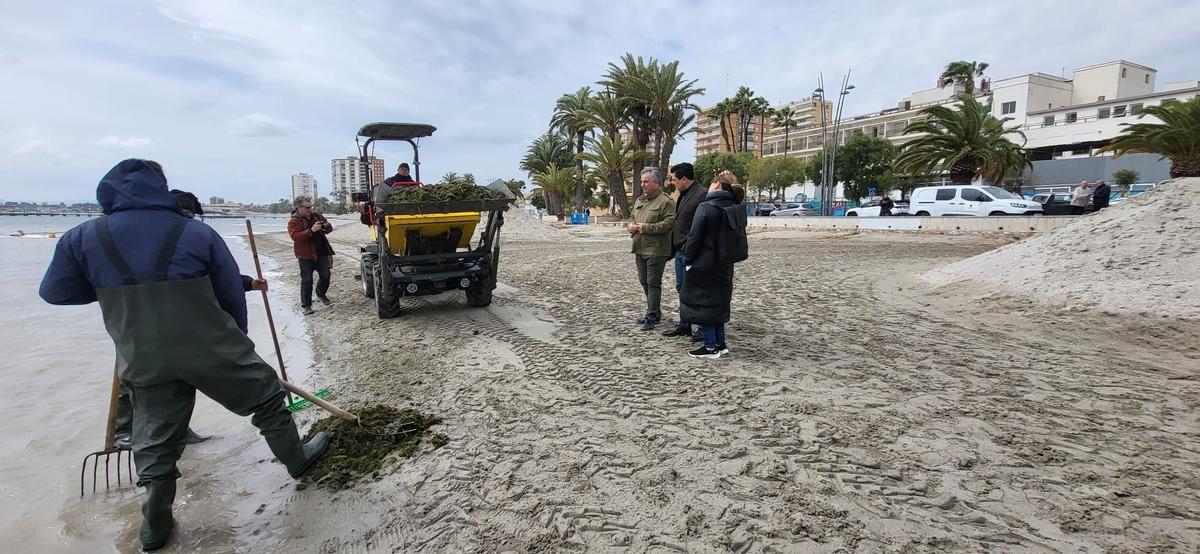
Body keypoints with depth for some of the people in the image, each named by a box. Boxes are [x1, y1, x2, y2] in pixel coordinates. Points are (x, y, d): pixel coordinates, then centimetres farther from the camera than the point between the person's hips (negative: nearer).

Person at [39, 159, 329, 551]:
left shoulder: (83, 238, -1)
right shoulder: (199, 233, -6)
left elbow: (54, 292, 9)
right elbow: (233, 295, 0)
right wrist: (236, 343, 14)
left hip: (144, 363, 3)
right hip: (212, 350, -3)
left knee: (155, 441, 16)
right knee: (265, 395, 17)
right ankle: (296, 458, 30)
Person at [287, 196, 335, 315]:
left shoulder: (316, 215, 9)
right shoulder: (294, 221, -7)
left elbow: (329, 228, 15)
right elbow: (295, 236, -21)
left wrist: (326, 226, -10)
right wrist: (311, 230, -30)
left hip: (321, 253, 5)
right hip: (306, 256, -5)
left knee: (325, 276, 10)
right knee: (307, 280, -1)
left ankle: (321, 294, 36)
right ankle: (306, 305, 9)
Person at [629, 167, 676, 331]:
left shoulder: (665, 201, -10)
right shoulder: (639, 201, 16)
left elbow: (669, 224, -19)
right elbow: (633, 218, 28)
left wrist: (646, 227, -19)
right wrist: (631, 226, 5)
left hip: (656, 250, -8)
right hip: (640, 249, 9)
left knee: (653, 283, -3)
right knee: (644, 282, 15)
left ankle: (651, 316, 6)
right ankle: (654, 312, 28)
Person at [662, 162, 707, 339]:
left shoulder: (702, 195, -15)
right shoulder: (683, 196, 16)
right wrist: (673, 248, 18)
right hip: (680, 251, 9)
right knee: (682, 289, 15)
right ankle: (684, 325, 26)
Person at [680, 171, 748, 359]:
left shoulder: (706, 208, -15)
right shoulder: (736, 210, 6)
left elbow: (694, 237, -16)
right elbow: (738, 236, 9)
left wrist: (687, 259, -6)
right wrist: (727, 257, 14)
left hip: (703, 266, -7)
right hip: (724, 266, 7)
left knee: (702, 303, 4)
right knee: (718, 303, 17)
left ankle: (711, 347, 8)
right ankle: (720, 344, 23)